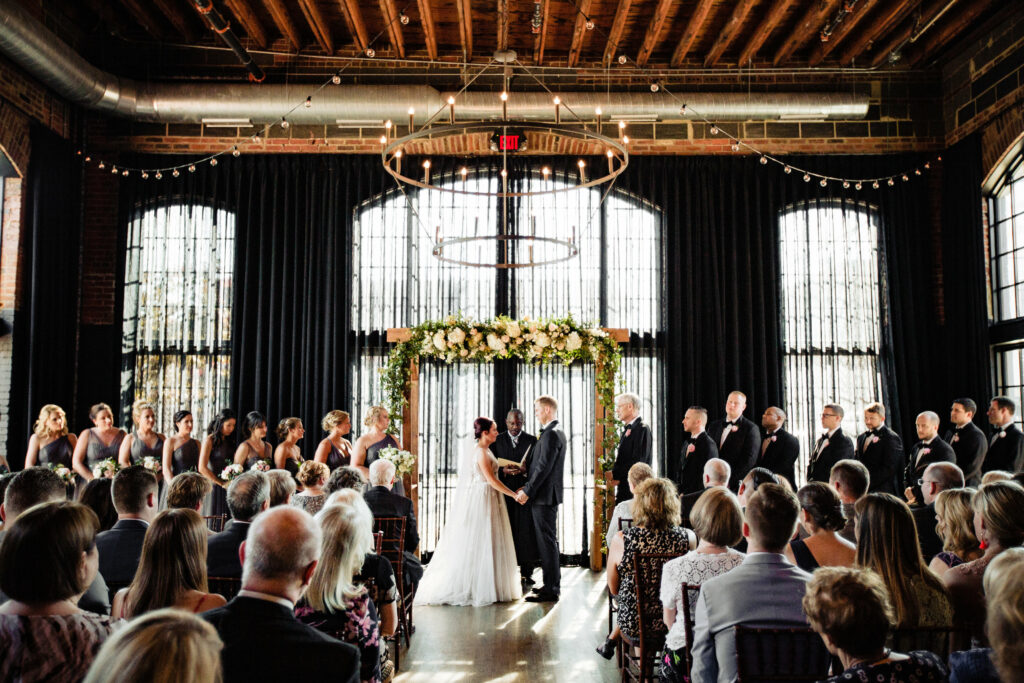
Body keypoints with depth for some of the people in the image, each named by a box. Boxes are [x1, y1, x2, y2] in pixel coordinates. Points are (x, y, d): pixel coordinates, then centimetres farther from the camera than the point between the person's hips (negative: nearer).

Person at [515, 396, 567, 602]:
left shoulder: (551, 434, -17)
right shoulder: (556, 432, 15)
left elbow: (543, 467, -21)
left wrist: (527, 491, -16)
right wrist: (527, 487, 14)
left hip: (544, 495, -10)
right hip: (548, 495, 10)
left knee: (546, 541, -5)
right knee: (548, 540, 16)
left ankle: (550, 589, 0)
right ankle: (553, 584, 25)